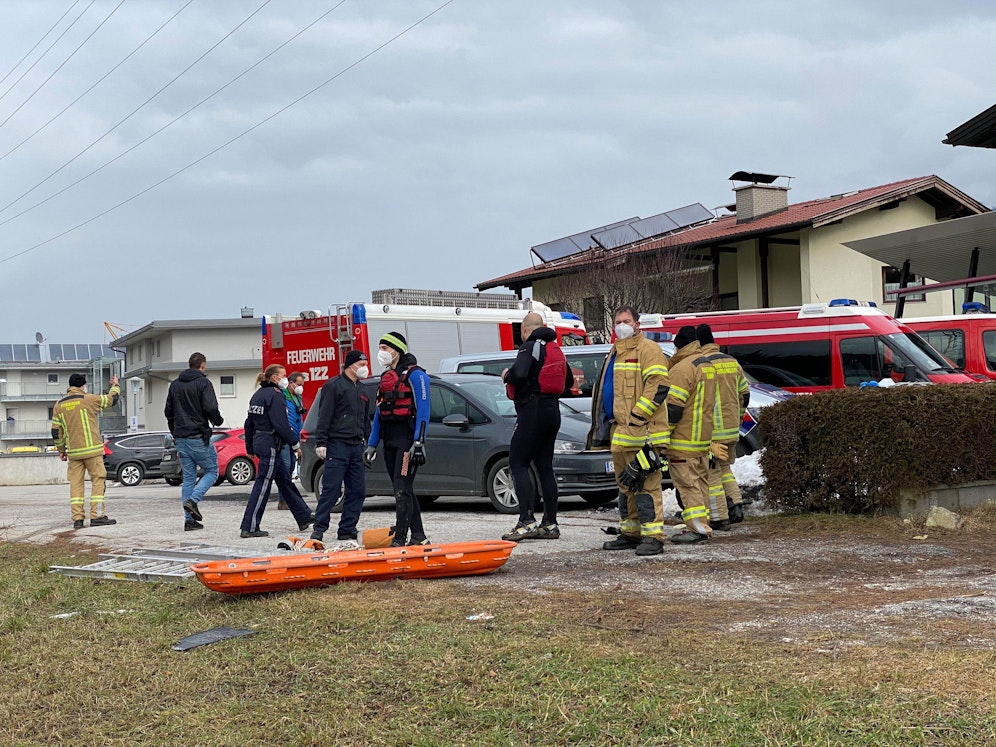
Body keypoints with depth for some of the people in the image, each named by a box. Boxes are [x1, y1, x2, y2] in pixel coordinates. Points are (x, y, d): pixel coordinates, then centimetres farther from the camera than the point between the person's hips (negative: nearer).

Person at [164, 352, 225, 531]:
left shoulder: (175, 384, 14)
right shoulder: (203, 383, -8)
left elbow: (169, 411, 18)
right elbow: (211, 408, -18)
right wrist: (218, 421, 2)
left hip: (181, 438, 6)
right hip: (198, 437, -6)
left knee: (188, 477, 9)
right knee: (211, 471, 7)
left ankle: (189, 520, 6)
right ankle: (193, 500, -14)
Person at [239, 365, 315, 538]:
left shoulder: (258, 394, 14)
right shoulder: (275, 395, -15)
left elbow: (249, 423, 18)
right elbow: (281, 425, -21)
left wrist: (250, 447, 23)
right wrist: (295, 444, -13)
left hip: (259, 442, 10)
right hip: (271, 444, -10)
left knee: (286, 481, 17)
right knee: (262, 485, -6)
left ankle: (304, 517, 27)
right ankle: (249, 528, -5)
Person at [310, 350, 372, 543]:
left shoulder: (361, 390, 20)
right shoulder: (334, 385, -4)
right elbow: (324, 416, -10)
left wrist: (368, 443, 20)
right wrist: (321, 442, -16)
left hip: (356, 446, 8)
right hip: (337, 445, -8)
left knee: (357, 491, 5)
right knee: (331, 490, -9)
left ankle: (347, 529, 12)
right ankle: (319, 529, -3)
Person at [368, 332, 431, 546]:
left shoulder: (415, 375, -6)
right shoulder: (386, 377, 19)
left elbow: (423, 410, -13)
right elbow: (378, 413, 21)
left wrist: (419, 442, -21)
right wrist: (371, 445, 16)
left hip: (407, 440, -9)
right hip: (389, 442, 9)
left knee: (402, 490, -12)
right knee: (403, 490, 9)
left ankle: (399, 540, -13)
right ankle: (418, 537, 15)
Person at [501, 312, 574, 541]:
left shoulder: (530, 347, -10)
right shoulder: (555, 349, 17)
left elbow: (519, 373, -27)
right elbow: (569, 381, 26)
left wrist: (506, 376, -6)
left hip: (532, 411, -9)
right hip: (552, 411, 9)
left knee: (517, 464, -7)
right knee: (544, 466, 11)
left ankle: (527, 521, -17)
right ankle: (550, 524, 10)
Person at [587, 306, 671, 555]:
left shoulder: (648, 349, -6)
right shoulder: (615, 354, 23)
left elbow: (658, 386, -16)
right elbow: (605, 390, 31)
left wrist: (637, 415, -19)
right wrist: (604, 423, 21)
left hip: (641, 432, -10)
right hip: (619, 432, 10)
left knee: (645, 484, -11)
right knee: (625, 485, 14)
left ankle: (653, 536, -10)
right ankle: (630, 532, 22)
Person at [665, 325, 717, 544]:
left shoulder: (682, 368, -16)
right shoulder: (707, 365, 13)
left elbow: (673, 407, -19)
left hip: (683, 440, -9)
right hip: (704, 437, 9)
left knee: (688, 484, -6)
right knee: (700, 481, 13)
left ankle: (698, 528, -8)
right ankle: (702, 524, 18)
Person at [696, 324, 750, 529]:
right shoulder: (731, 362, 9)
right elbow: (744, 392, 16)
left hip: (712, 431, -7)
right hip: (732, 430, 7)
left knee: (711, 473, 2)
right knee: (724, 468, 23)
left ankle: (719, 518, 3)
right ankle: (735, 504, 13)